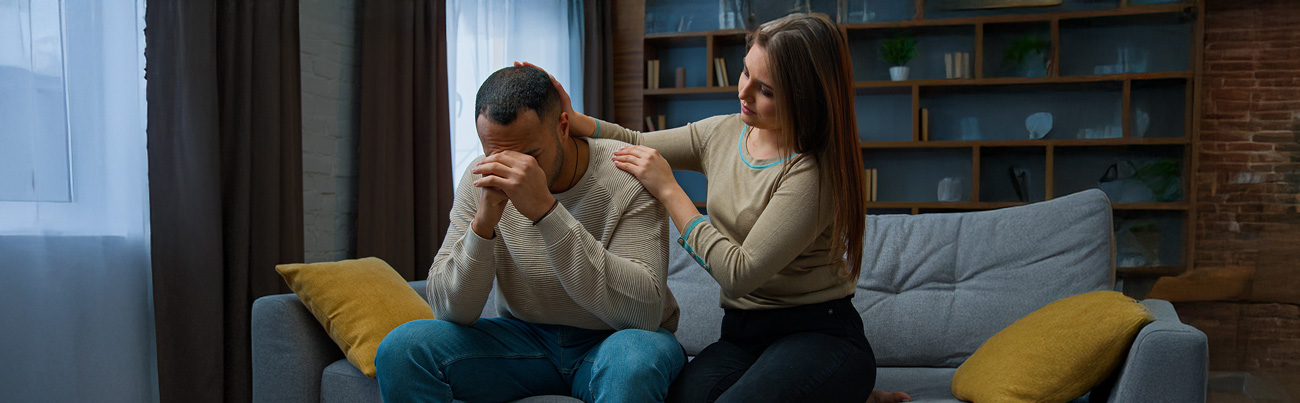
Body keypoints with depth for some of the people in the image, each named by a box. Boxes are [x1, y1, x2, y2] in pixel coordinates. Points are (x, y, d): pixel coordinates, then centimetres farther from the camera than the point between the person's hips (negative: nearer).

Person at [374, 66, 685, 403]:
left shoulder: (627, 176, -19)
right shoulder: (483, 179, -7)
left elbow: (644, 312, -31)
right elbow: (450, 310, -9)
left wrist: (545, 210, -36)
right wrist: (483, 223, -28)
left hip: (613, 338, -3)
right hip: (525, 336, 4)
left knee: (631, 363, -39)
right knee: (401, 348, -16)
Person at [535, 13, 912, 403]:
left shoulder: (815, 173, -17)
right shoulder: (722, 133, 6)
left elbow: (739, 274, -21)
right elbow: (636, 145, 21)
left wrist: (668, 189, -14)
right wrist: (571, 119, 2)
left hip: (819, 335, -4)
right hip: (741, 334, 5)